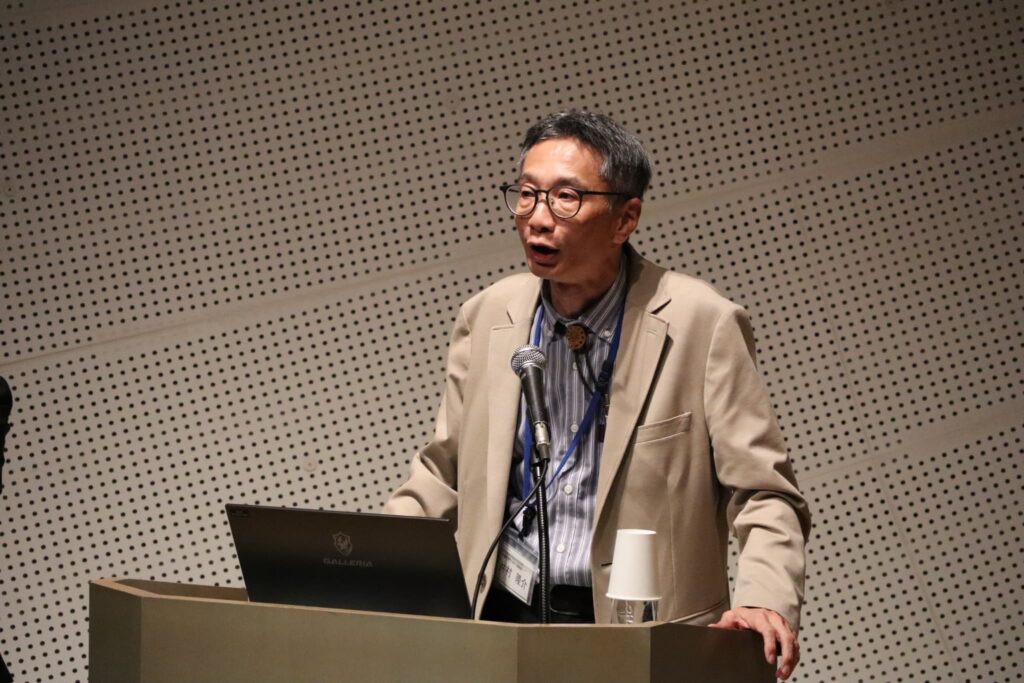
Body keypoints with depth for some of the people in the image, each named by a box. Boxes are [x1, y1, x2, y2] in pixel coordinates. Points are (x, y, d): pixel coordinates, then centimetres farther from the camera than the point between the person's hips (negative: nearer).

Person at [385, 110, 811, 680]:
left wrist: (763, 602, -23)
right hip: (499, 618, 3)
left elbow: (765, 496, -5)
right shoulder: (487, 318, 8)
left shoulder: (702, 325, -6)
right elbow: (443, 475, 19)